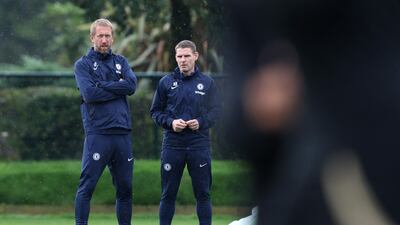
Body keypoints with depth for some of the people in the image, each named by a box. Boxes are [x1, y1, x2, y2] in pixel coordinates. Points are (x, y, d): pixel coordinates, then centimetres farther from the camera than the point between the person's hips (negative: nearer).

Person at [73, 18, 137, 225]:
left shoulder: (120, 62, 16)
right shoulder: (83, 64, 4)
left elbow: (132, 85, -2)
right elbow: (89, 93, -12)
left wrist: (102, 85, -7)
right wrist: (118, 88, -5)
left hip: (122, 133, 4)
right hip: (97, 133, -4)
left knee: (125, 188, 9)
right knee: (87, 186, -8)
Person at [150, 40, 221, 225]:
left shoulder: (207, 83, 6)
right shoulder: (166, 83, 6)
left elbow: (215, 111, 8)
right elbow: (155, 112, 9)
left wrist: (201, 122, -11)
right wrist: (170, 122, -10)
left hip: (199, 144, 0)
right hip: (172, 144, 0)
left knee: (202, 193, 3)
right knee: (168, 193, 4)